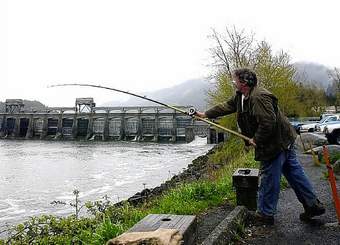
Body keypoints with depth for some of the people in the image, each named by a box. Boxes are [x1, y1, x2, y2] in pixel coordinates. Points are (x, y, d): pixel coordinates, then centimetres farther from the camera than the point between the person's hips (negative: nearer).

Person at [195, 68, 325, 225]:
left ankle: (265, 215, 15)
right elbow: (226, 107, 17)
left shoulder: (259, 97, -26)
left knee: (268, 179, 1)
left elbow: (268, 123, -31)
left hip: (276, 143, -10)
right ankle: (313, 205, 27)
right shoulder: (241, 96, 7)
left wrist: (256, 139, -18)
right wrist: (205, 114, 18)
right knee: (294, 174, 16)